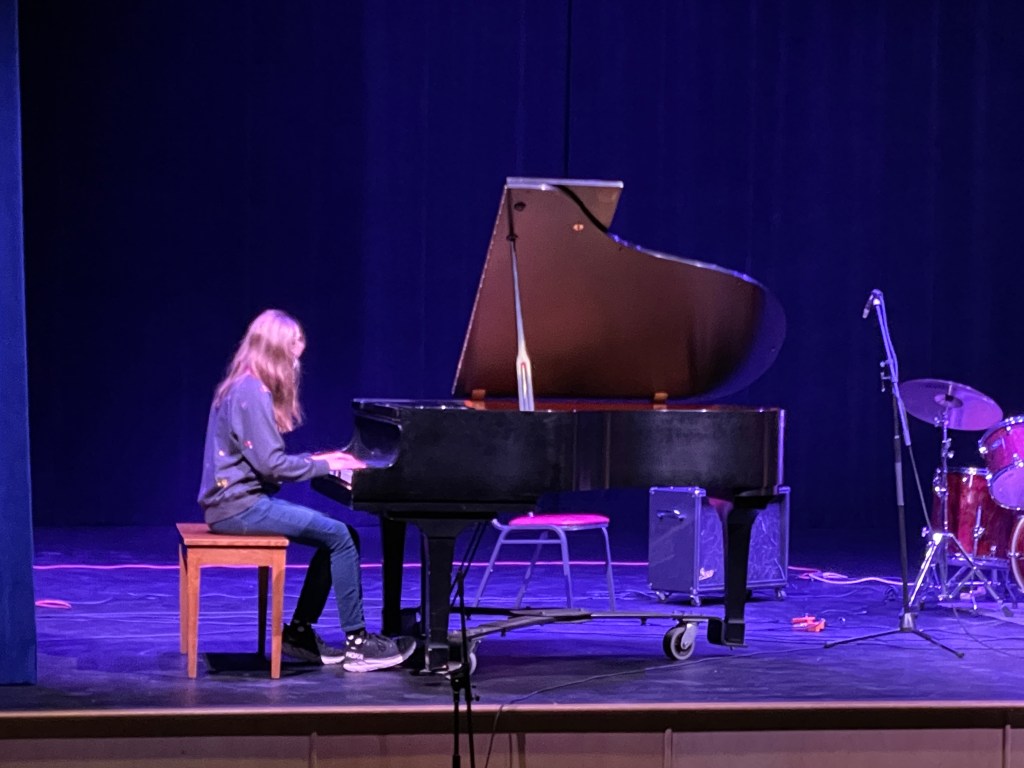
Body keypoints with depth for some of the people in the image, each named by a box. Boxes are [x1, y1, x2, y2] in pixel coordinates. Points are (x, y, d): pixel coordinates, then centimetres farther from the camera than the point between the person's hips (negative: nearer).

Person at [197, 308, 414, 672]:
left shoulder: (248, 388, 15)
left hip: (242, 498, 10)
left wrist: (315, 460, 10)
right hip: (240, 506, -10)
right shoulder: (252, 393, -17)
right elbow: (270, 464, -21)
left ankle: (299, 632, 8)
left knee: (337, 535, 6)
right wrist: (325, 465, -11)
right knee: (339, 536, -15)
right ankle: (357, 641, -9)